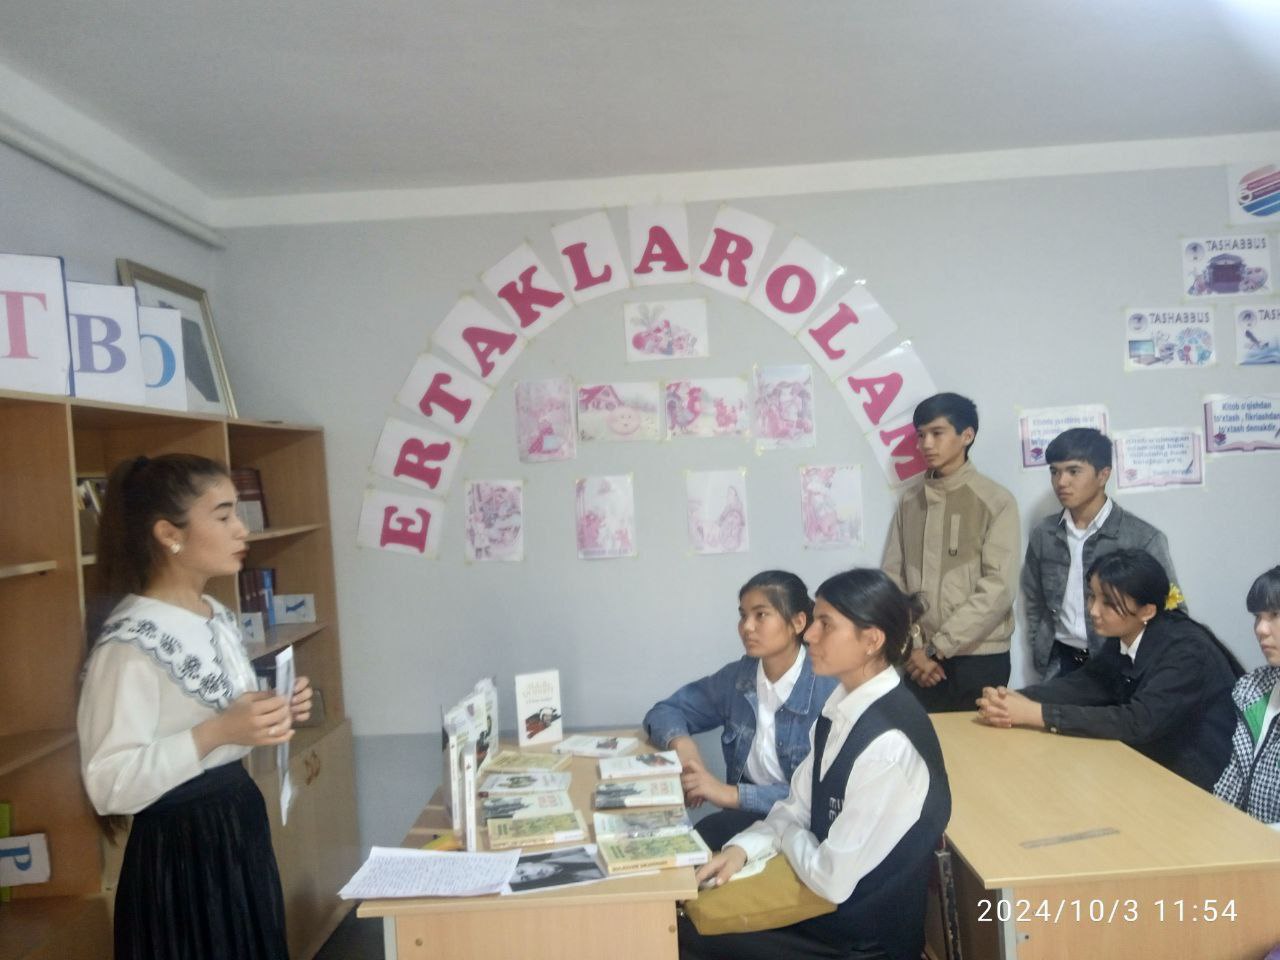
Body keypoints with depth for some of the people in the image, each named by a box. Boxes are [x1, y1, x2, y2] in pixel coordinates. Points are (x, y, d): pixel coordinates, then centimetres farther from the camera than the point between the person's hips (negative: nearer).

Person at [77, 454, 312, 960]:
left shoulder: (219, 617, 6)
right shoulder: (130, 641, -21)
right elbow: (108, 784, -23)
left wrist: (272, 713, 1)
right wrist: (217, 733, -29)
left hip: (240, 823, 9)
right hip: (179, 849, -8)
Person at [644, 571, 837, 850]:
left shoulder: (829, 690, -16)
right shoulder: (738, 676, 1)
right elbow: (665, 711, 9)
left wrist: (732, 795, -25)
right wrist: (682, 744, -13)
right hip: (745, 814, 5)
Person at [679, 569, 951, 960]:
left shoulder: (887, 745, -29)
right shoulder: (843, 706, -3)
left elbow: (833, 880, -24)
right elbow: (798, 808, 7)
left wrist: (786, 834, -6)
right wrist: (742, 849, -9)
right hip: (824, 898, 7)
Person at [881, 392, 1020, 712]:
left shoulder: (996, 501, -5)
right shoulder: (909, 502, 8)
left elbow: (999, 587, -12)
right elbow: (892, 579, 4)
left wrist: (938, 646, -13)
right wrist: (914, 648, -7)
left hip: (979, 659, -3)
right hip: (921, 661, 3)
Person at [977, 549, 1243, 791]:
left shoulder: (1187, 651, -24)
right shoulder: (1124, 638, -2)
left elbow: (1138, 722, -31)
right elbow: (1084, 684, -7)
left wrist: (1036, 713, -32)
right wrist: (1015, 700, -25)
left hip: (1206, 789, -6)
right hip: (1156, 770, 6)